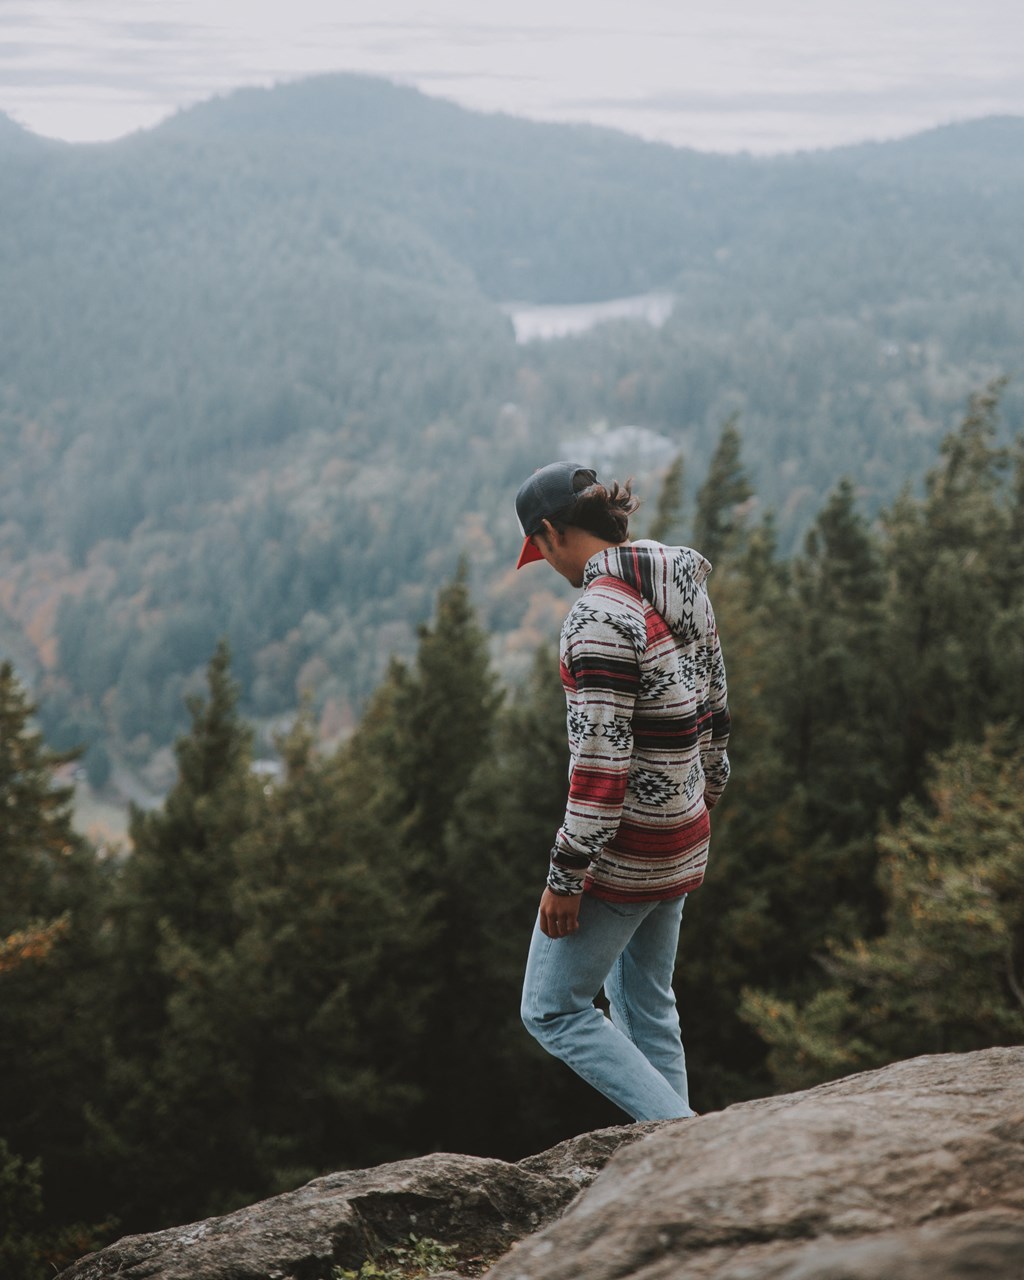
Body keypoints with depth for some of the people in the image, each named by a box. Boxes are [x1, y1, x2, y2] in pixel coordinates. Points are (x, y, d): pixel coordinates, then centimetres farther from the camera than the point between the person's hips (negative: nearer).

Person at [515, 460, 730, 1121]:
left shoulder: (600, 614, -22)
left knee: (553, 1008, 5)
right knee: (647, 1005, 21)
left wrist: (566, 875, -19)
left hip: (623, 847, -9)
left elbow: (602, 756, -24)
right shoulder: (685, 590, 5)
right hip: (682, 841, 9)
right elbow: (713, 713, 14)